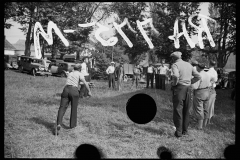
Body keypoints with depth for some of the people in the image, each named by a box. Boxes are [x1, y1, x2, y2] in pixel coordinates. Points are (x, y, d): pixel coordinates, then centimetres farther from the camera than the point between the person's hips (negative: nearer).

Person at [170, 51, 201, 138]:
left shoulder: (175, 65, -8)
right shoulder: (188, 64, 12)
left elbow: (176, 76, -28)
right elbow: (198, 76, 13)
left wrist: (174, 84, -11)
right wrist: (189, 82, 15)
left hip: (179, 88, -6)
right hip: (188, 89, 6)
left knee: (178, 110, 0)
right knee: (186, 111, 14)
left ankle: (179, 131, 1)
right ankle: (185, 130, 21)